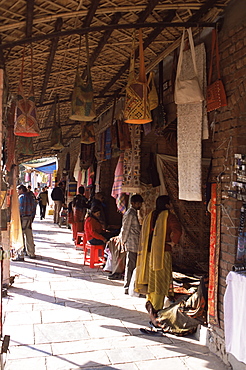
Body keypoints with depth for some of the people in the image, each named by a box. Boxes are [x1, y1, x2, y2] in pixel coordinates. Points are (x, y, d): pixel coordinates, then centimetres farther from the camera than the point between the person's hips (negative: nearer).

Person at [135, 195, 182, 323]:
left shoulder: (149, 216, 10)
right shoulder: (168, 216, -6)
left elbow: (143, 236, 11)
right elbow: (177, 230, -21)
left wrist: (142, 253, 15)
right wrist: (172, 241, -4)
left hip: (148, 253, 5)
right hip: (163, 253, -5)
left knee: (150, 278, 18)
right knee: (160, 281, 2)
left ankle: (150, 302, 9)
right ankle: (155, 309, 2)